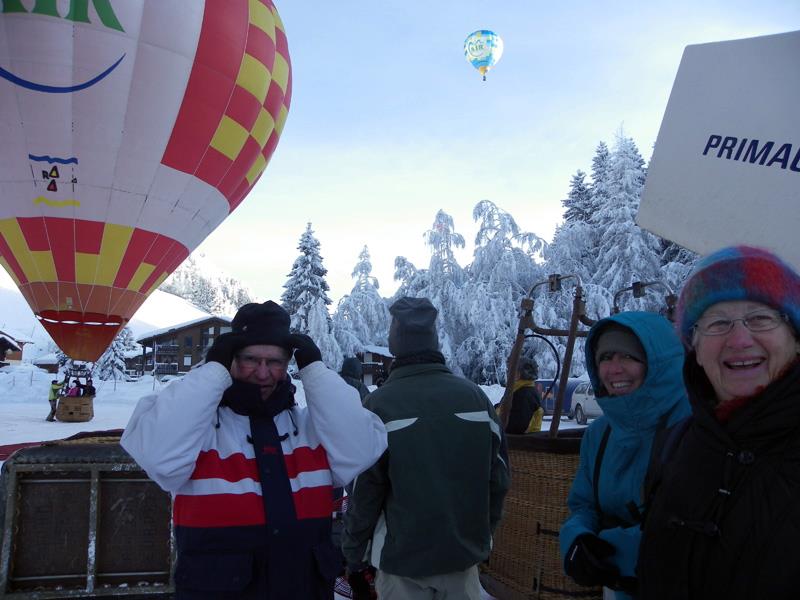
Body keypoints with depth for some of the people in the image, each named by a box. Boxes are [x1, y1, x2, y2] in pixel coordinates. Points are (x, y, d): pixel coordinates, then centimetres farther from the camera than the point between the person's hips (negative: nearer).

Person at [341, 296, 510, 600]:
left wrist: (353, 556, 1)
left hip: (403, 559, -3)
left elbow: (365, 492, -12)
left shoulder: (380, 403, -15)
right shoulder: (476, 396, -5)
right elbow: (498, 478, 1)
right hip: (465, 554, 3)